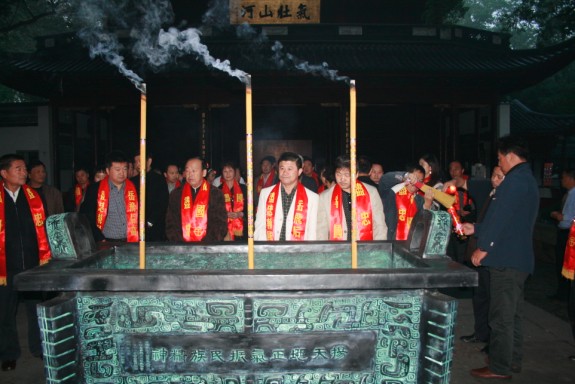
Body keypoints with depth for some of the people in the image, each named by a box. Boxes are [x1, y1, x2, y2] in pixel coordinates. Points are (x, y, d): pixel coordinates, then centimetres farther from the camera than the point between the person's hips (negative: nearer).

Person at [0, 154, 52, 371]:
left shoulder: (32, 196, 4)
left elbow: (41, 229, 6)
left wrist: (44, 259, 3)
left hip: (33, 264, 2)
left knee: (37, 307, 10)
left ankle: (40, 348, 27)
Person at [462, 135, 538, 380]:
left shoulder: (515, 180, -16)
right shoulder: (528, 180, 17)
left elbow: (500, 217, -21)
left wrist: (483, 247, -13)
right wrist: (475, 229, 21)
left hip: (506, 258, -10)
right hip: (519, 258, 10)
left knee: (501, 316, -2)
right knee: (513, 313, 18)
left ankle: (499, 368, 6)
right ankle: (512, 361, 29)